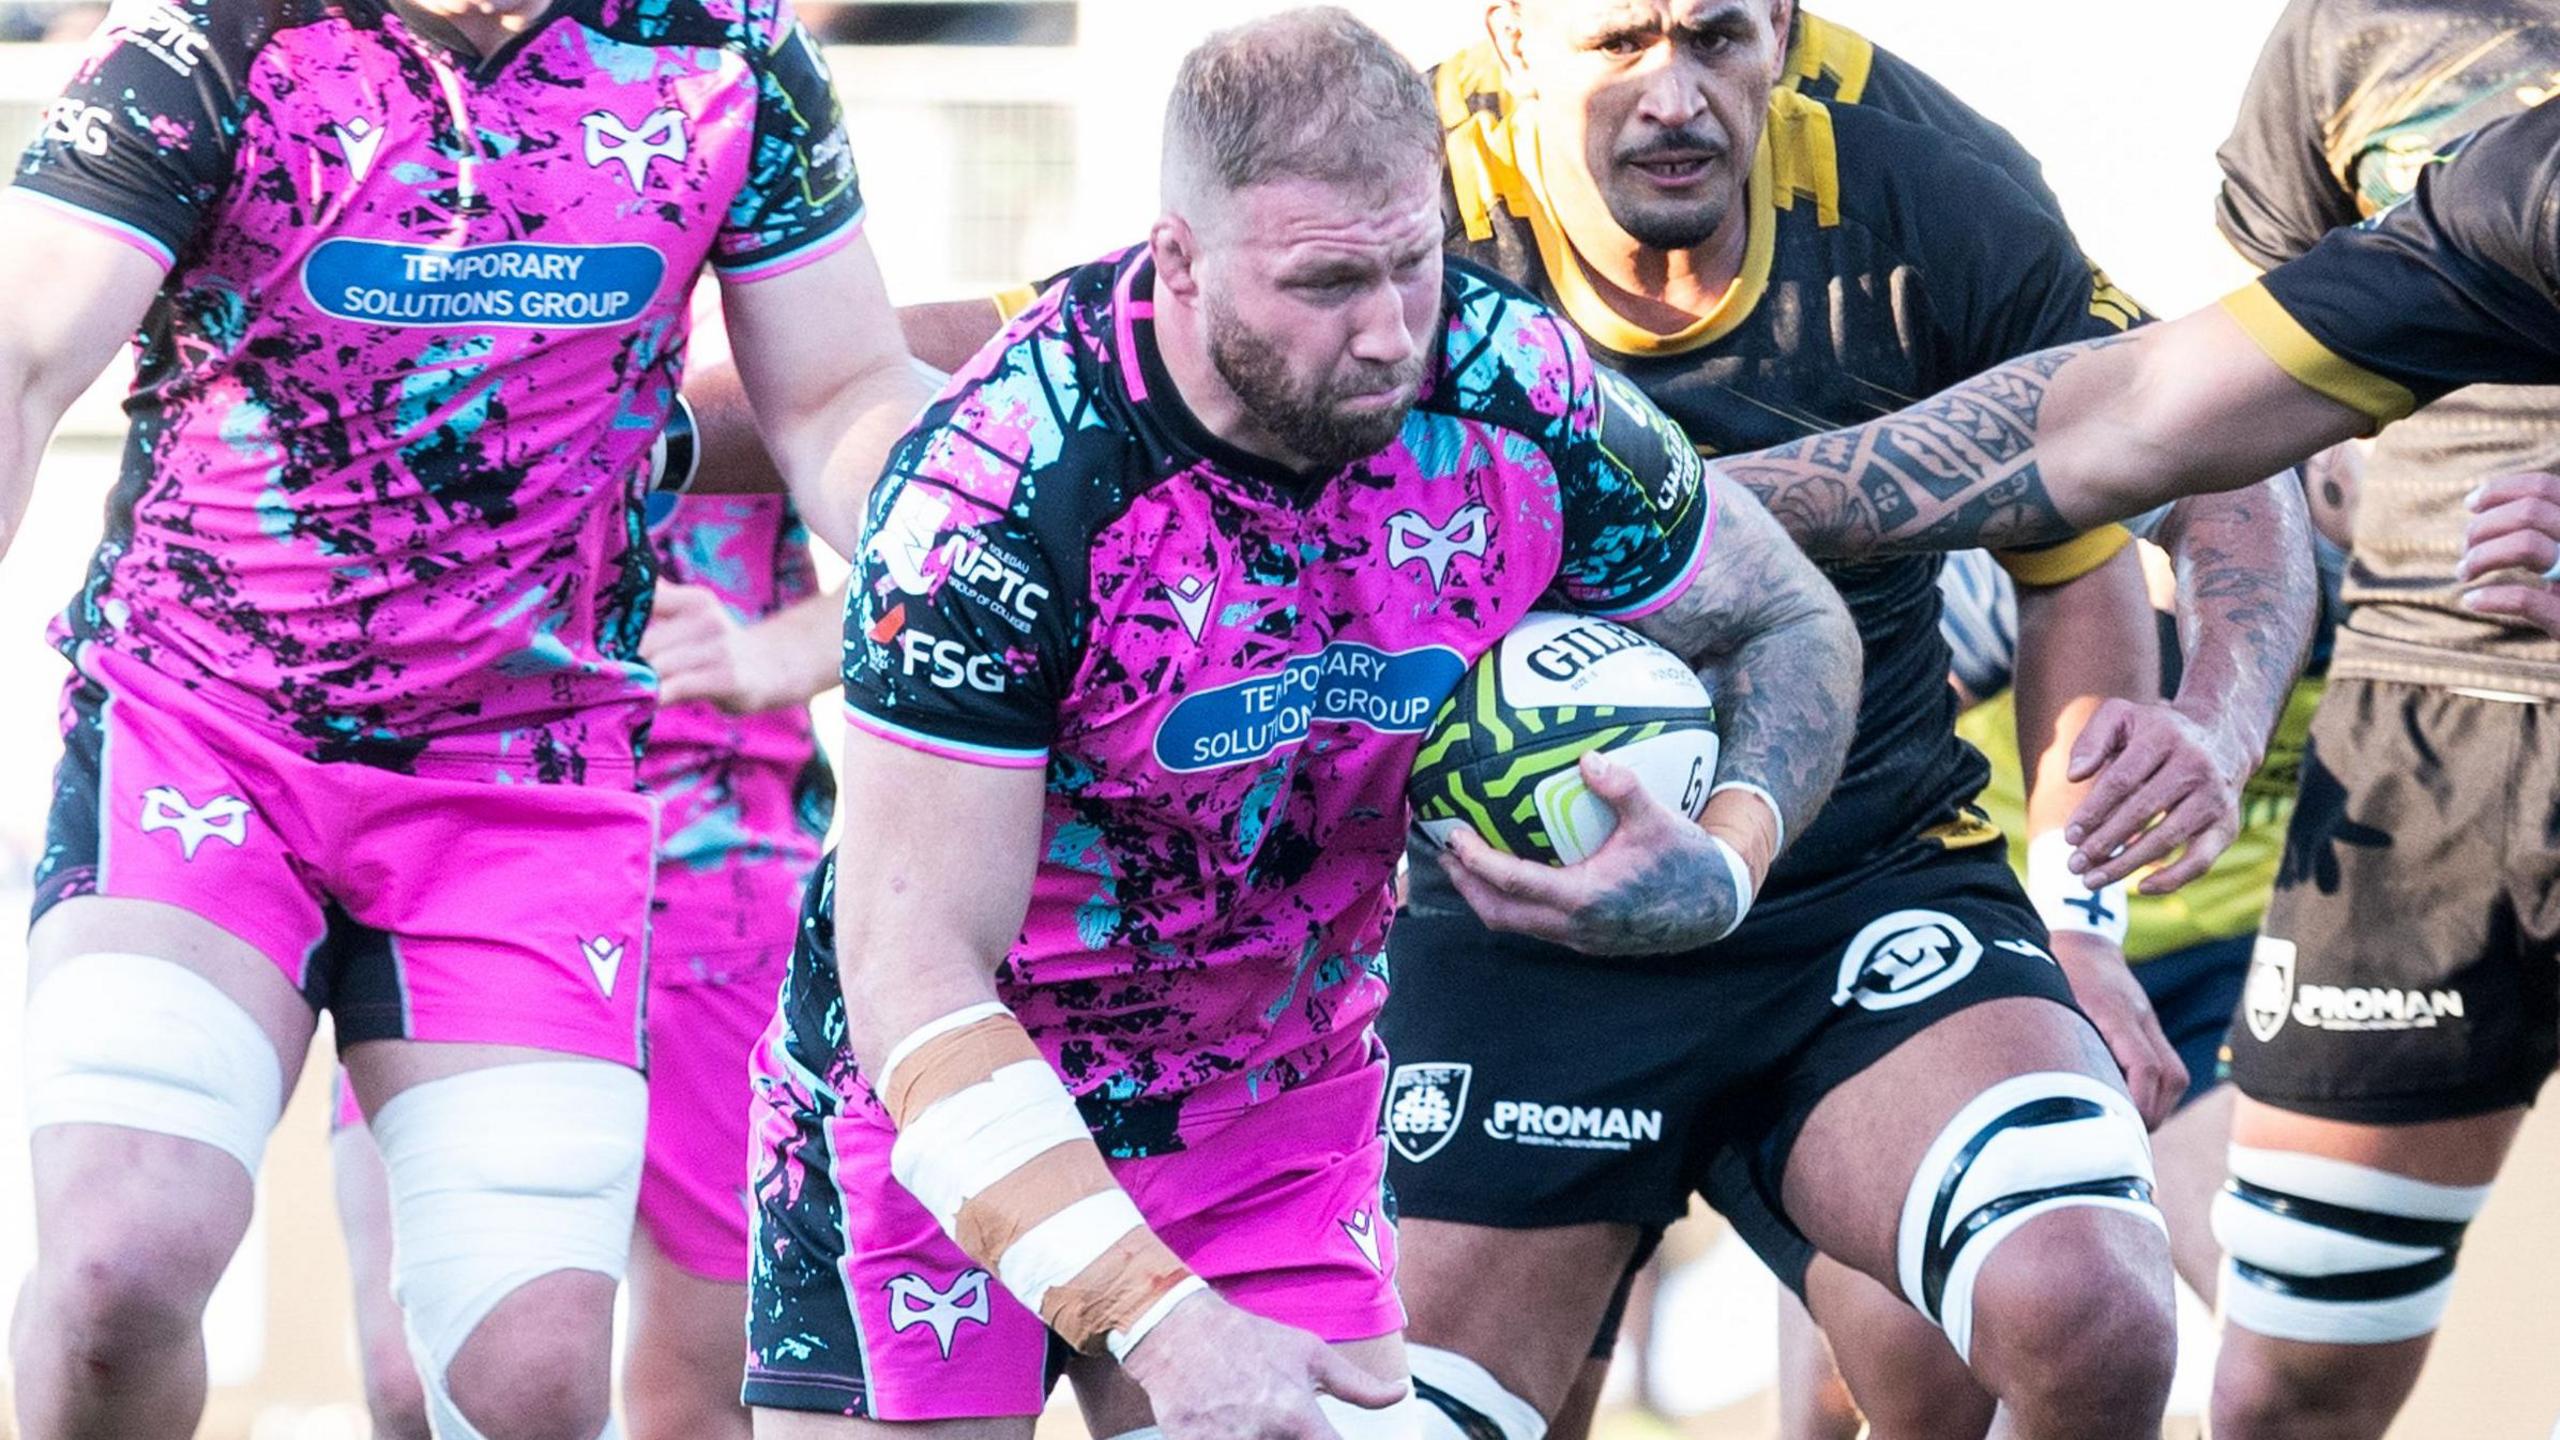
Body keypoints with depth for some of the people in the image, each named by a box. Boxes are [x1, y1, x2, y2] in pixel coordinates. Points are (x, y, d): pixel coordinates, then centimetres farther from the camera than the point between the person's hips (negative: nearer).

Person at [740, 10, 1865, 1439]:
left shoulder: (1517, 396, -17)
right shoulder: (1003, 487, -29)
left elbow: (1791, 626, 3)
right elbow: (916, 973, -29)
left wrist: (1723, 863, -19)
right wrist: (1159, 1321, -38)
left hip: (1283, 1103, 4)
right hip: (940, 1108, -4)